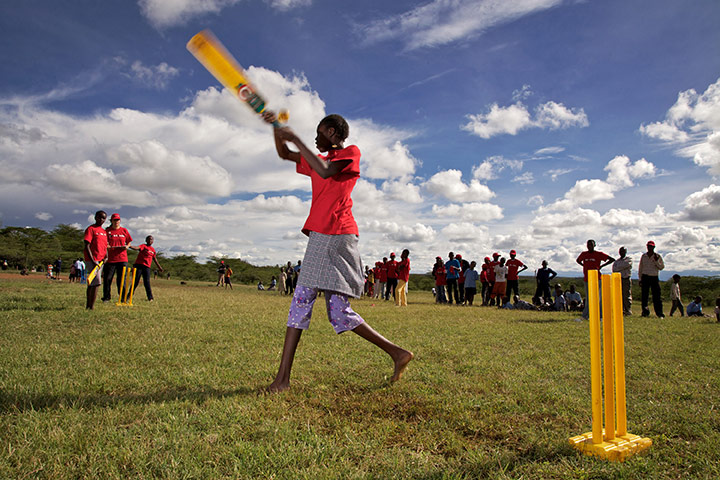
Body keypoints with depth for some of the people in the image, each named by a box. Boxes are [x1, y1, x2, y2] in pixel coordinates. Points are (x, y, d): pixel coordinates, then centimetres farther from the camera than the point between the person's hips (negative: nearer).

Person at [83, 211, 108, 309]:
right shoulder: (90, 229, -6)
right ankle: (91, 307, -12)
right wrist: (92, 261, -19)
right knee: (96, 282, -15)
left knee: (92, 283, 13)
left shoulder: (104, 231, 17)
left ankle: (88, 305, 19)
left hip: (101, 261, 8)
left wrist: (106, 256, 3)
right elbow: (87, 246, -12)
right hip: (92, 260, -8)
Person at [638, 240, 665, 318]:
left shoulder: (657, 256, 5)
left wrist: (656, 261, -15)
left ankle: (659, 313, -2)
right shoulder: (643, 256, 11)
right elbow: (640, 268, 14)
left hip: (654, 278, -2)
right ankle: (645, 312, 6)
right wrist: (640, 279, 9)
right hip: (645, 277, 2)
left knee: (657, 296, -5)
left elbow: (661, 267, 0)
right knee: (644, 296, -1)